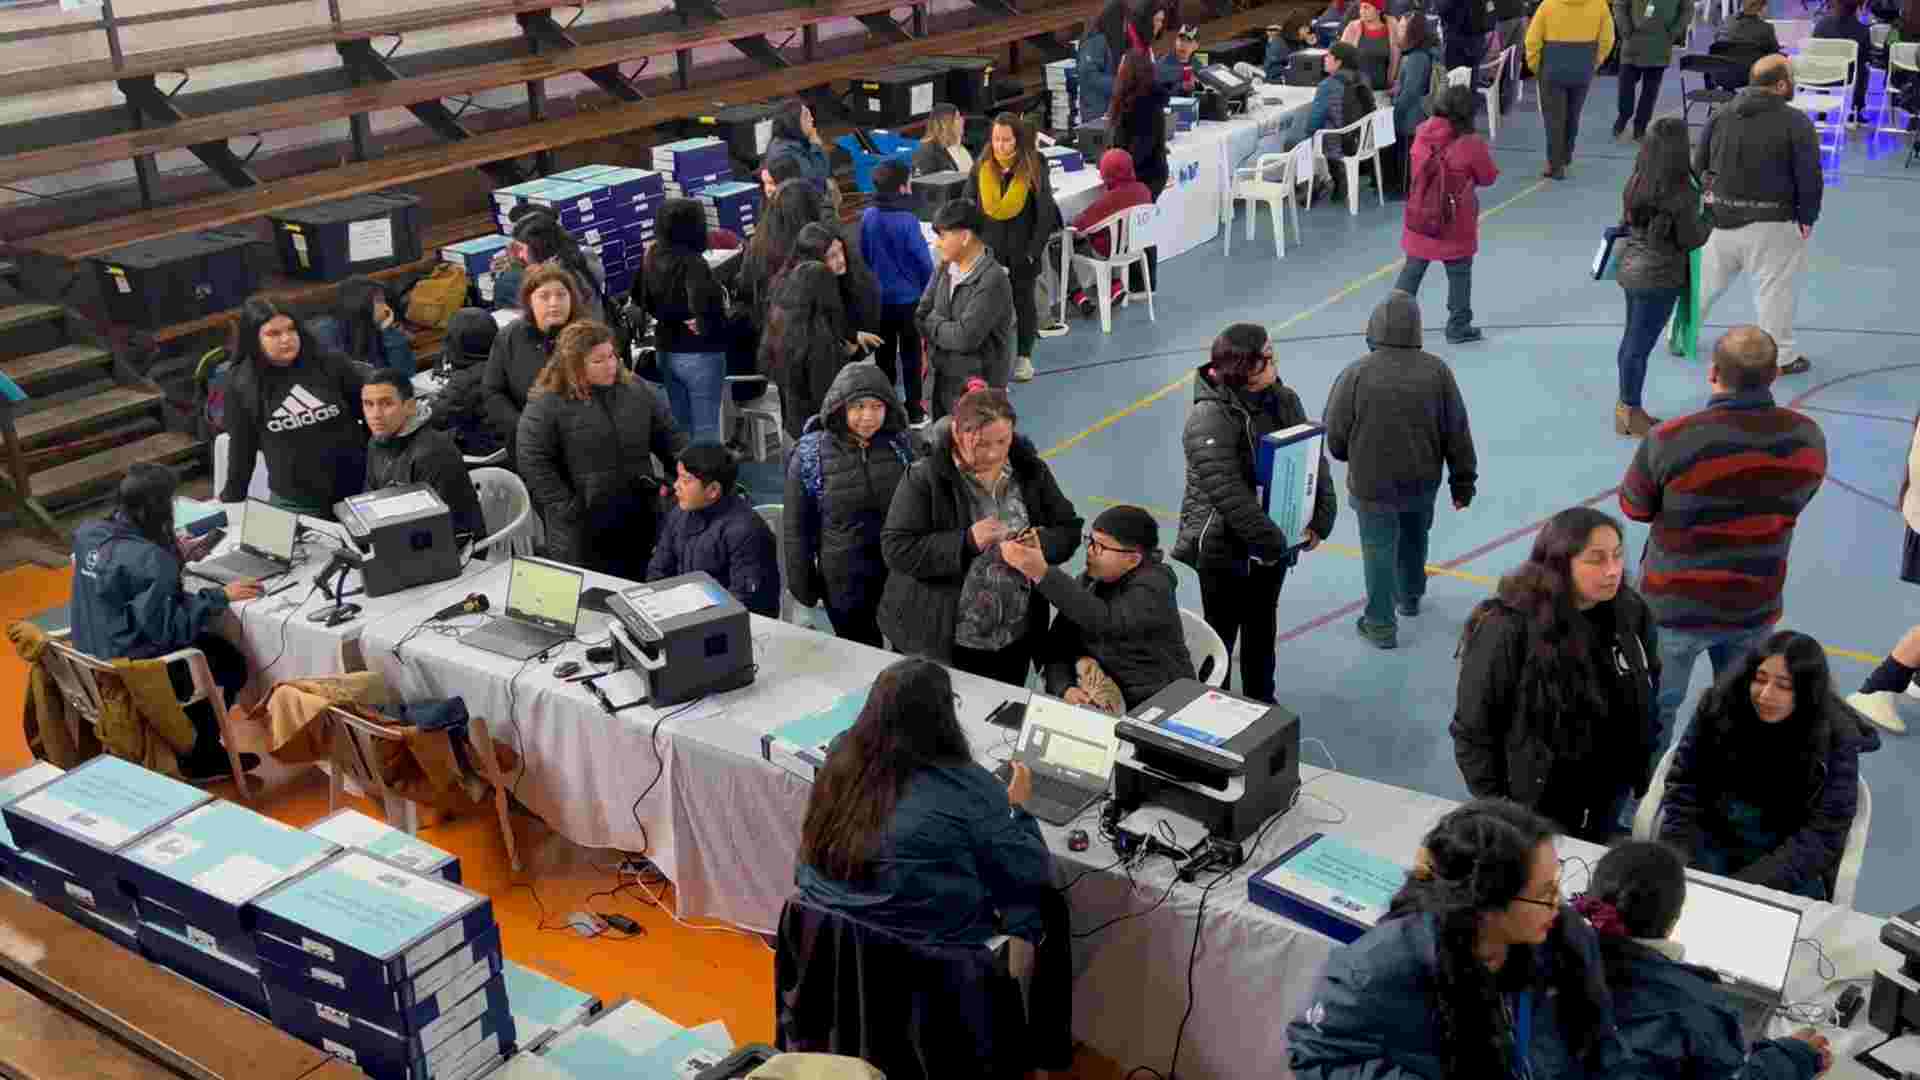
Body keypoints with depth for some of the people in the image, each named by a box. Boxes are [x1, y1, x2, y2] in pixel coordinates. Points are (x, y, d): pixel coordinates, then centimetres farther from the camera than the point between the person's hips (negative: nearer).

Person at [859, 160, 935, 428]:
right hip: (908, 296, -4)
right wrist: (929, 290, 3)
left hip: (879, 298, 4)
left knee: (884, 354, 16)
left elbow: (863, 255, 4)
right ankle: (914, 412, 11)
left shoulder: (867, 217, -6)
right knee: (911, 356, 7)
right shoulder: (907, 220, -19)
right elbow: (923, 260, -14)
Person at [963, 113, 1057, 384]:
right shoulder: (980, 169, -3)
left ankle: (1024, 357, 28)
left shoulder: (1034, 170, -9)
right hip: (988, 251, 1)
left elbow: (1045, 215, -8)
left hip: (1022, 253, -1)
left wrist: (1033, 252, -12)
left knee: (1023, 302, 13)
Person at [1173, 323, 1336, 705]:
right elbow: (1229, 493, -30)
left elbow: (1313, 460, 2)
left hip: (1275, 540, 7)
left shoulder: (1284, 400, -2)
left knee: (1262, 627, 22)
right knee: (1221, 634, 9)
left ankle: (1261, 702, 39)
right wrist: (1273, 543, -26)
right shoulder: (1210, 419, -25)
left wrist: (1321, 519, -10)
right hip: (1224, 547, -7)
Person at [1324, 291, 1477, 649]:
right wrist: (1463, 481, 8)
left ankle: (1381, 625, 20)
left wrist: (1355, 458, 12)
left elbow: (1335, 438, -10)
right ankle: (1410, 597, 49)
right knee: (1414, 541, 27)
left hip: (1373, 486, -3)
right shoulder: (1437, 371, -11)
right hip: (1422, 482, 4)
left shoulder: (1356, 374, -20)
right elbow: (1457, 434, -4)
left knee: (1379, 553, 11)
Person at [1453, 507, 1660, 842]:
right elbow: (1473, 730, -18)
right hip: (1536, 806, -5)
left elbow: (1648, 698, 8)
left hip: (1611, 793, 5)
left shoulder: (1630, 612, -10)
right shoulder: (1507, 631, -27)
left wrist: (1645, 769, 11)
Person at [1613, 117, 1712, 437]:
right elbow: (1691, 240, -15)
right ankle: (1631, 414, 12)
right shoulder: (1681, 193, -20)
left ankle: (1626, 406, 27)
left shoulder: (1636, 183, -1)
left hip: (1631, 267, 7)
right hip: (1660, 278, -7)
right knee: (1641, 345, 2)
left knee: (1631, 339, 16)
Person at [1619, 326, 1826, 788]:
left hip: (1676, 607, -3)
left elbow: (1633, 507, -9)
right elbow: (1785, 504, 5)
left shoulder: (1671, 440, -26)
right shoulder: (1808, 438, -12)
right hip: (1755, 606, 3)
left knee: (1654, 709, 18)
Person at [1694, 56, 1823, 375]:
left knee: (1705, 279, 20)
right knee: (1775, 289, 6)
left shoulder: (1720, 115, 2)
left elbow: (1698, 165, 9)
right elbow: (1810, 178, -11)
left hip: (1720, 216, 5)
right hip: (1770, 224, -5)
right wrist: (1807, 218, 2)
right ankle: (1779, 357, 13)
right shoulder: (1796, 123, -12)